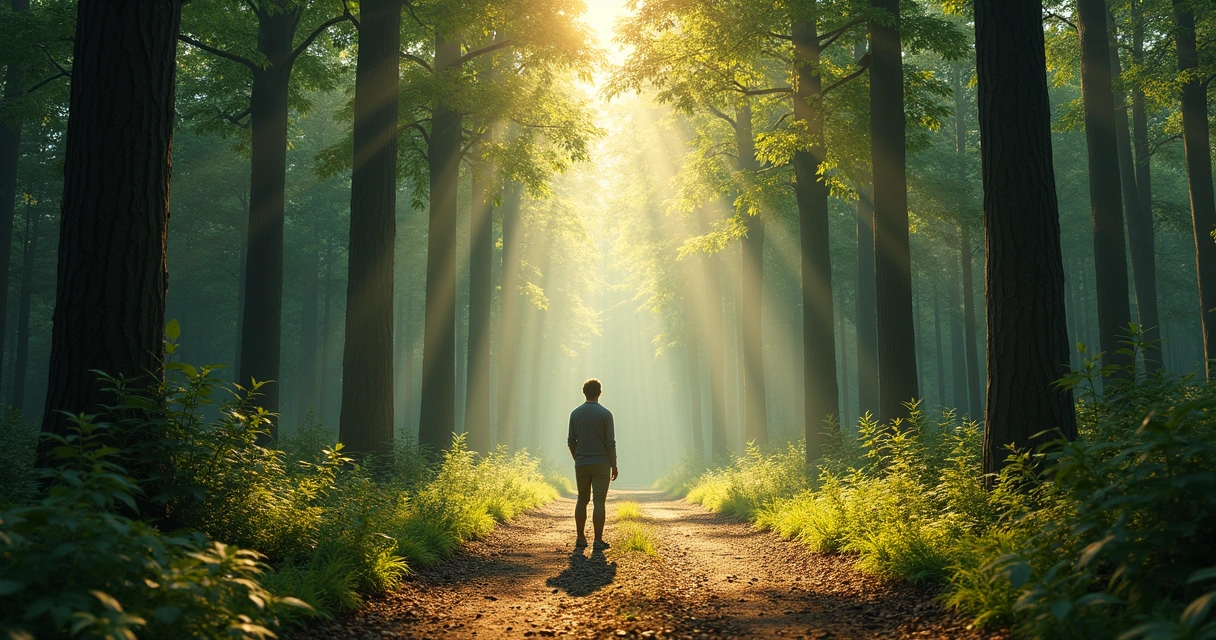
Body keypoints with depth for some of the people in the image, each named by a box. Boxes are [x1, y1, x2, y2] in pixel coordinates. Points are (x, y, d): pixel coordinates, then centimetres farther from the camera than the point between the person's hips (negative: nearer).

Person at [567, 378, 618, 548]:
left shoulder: (575, 413, 3)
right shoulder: (605, 413, -7)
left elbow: (571, 441, 5)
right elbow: (610, 442, -9)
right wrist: (614, 465, -2)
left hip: (581, 464, 3)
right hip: (601, 464, -3)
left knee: (582, 500, 12)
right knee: (599, 501, -2)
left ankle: (581, 538, 14)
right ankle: (598, 540, -3)